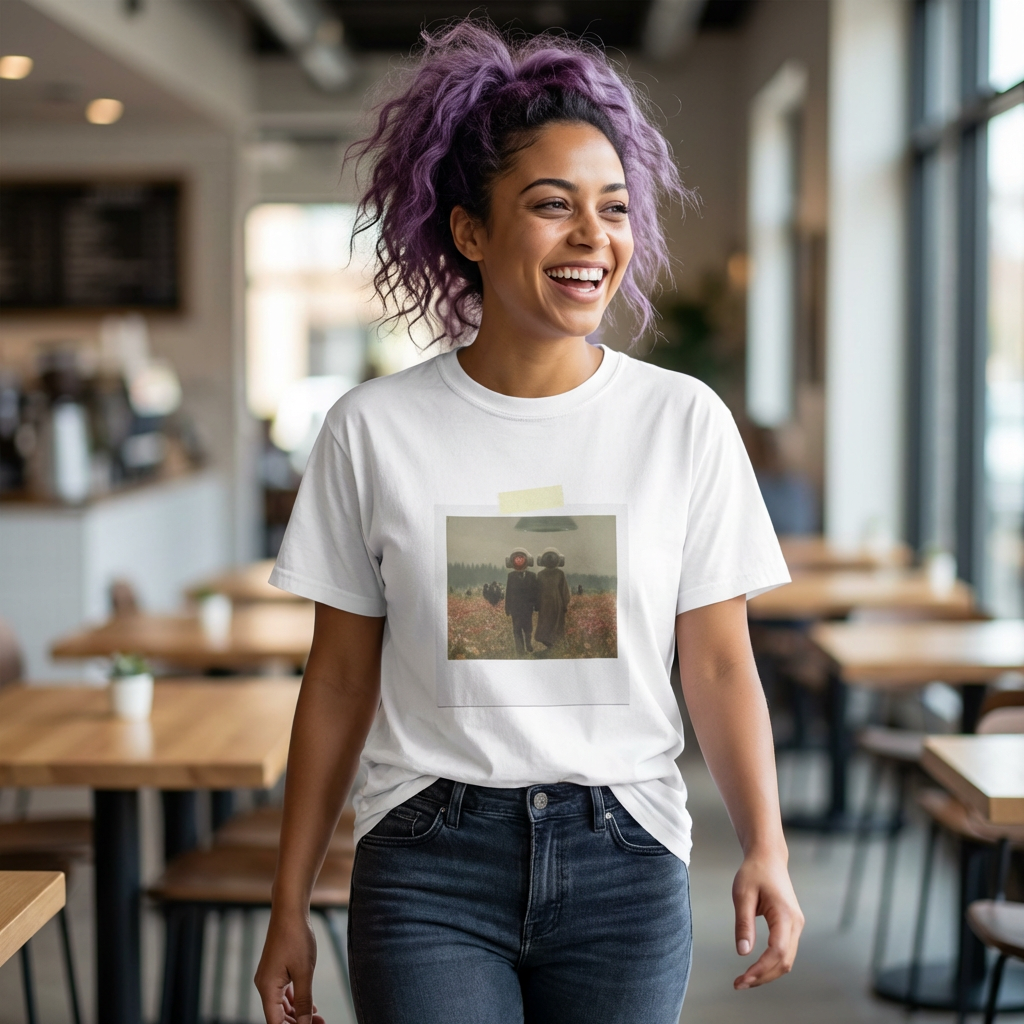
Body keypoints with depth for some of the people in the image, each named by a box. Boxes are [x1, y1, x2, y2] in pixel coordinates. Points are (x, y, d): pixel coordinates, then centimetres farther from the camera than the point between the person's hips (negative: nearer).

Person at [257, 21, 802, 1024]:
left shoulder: (684, 421, -1)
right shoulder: (374, 429, -2)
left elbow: (718, 664, 1)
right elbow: (340, 680, 3)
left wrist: (764, 849, -14)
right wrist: (289, 904, 6)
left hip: (624, 864, 1)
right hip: (430, 863, -1)